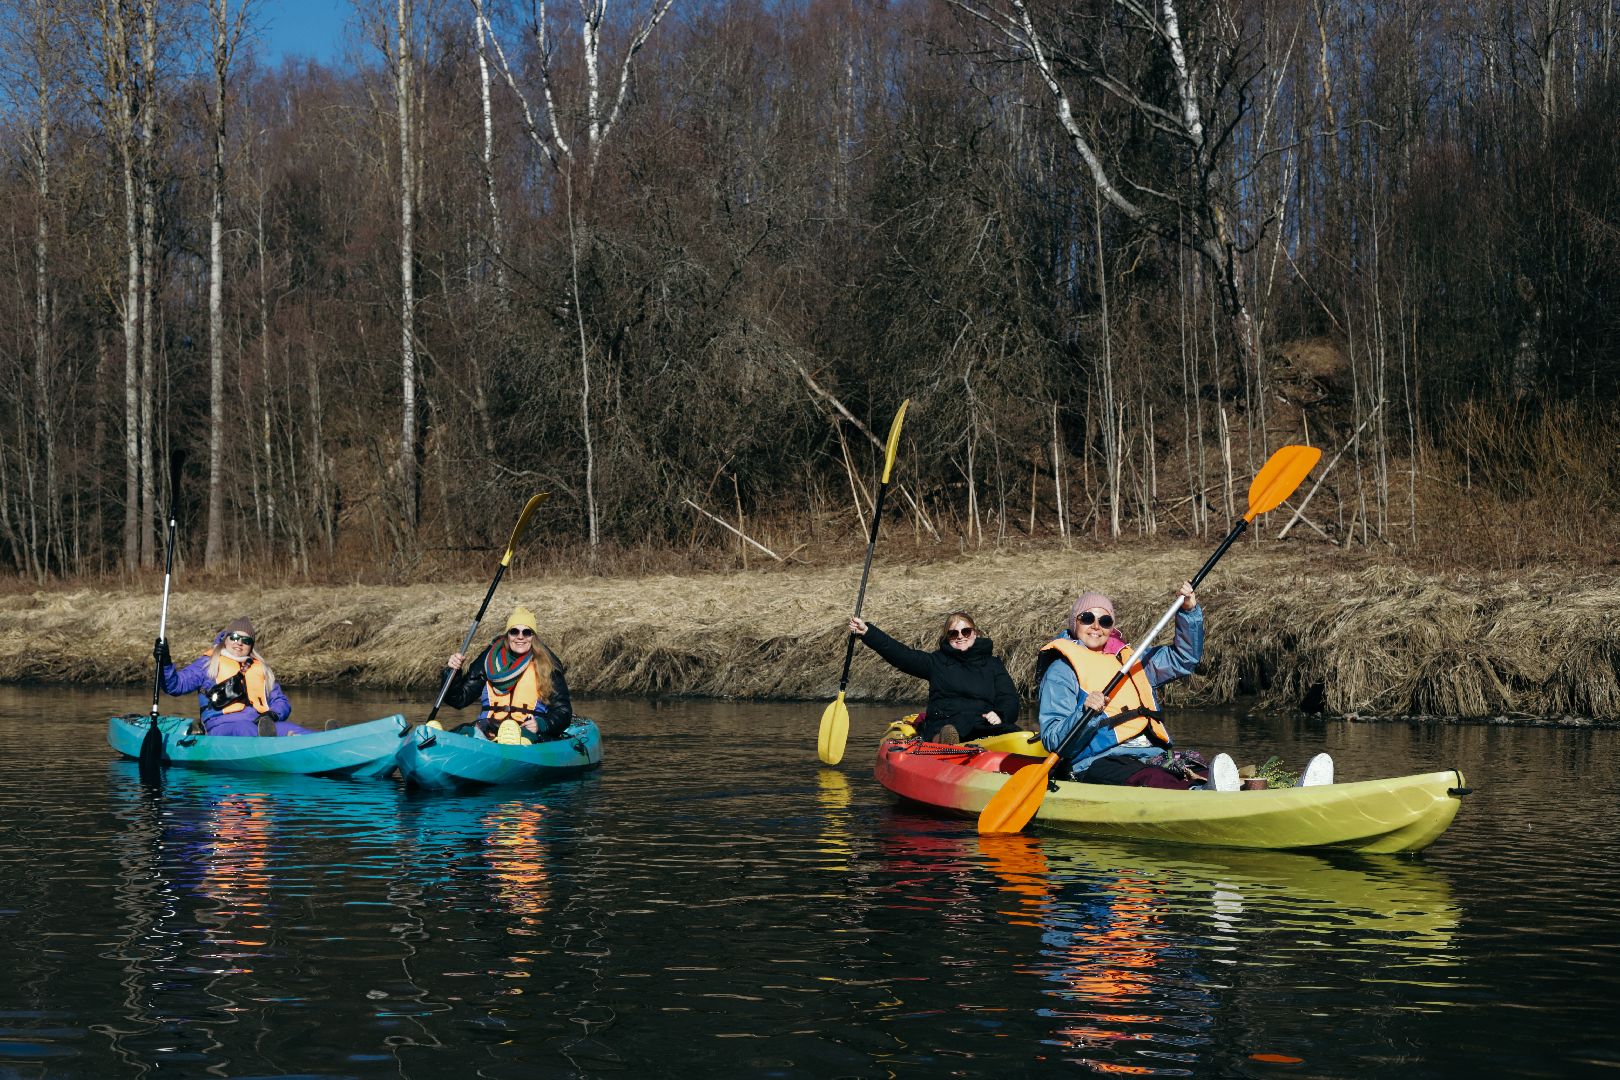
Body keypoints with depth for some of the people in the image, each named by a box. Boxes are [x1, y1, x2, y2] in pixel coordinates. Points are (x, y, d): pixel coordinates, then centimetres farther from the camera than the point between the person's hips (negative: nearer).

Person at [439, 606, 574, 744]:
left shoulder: (547, 665, 9)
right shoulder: (489, 660, 15)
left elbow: (563, 712, 8)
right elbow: (459, 700, 17)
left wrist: (541, 724, -12)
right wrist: (453, 672, -1)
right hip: (487, 731, 3)